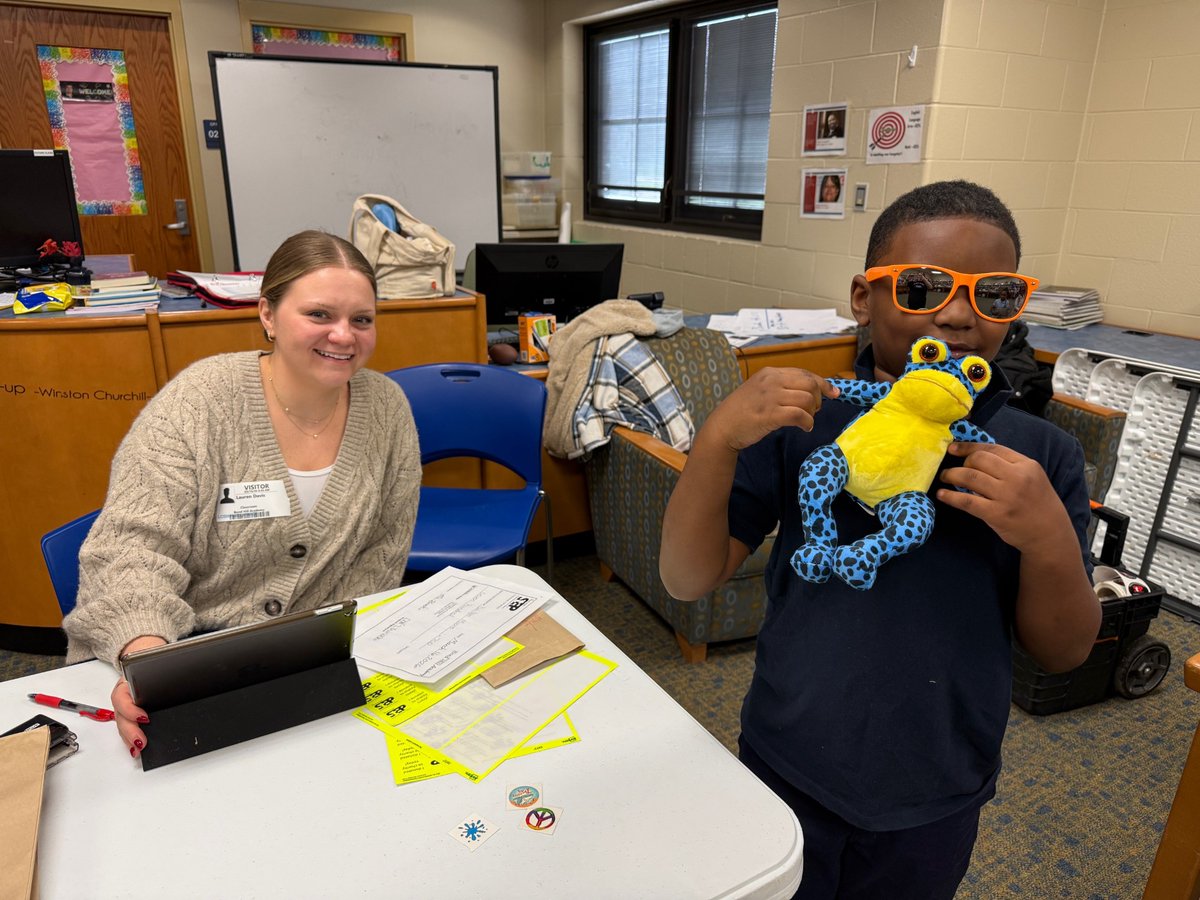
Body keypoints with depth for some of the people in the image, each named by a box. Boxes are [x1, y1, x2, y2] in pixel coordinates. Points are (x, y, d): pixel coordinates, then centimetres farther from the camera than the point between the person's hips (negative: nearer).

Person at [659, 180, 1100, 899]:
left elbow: (1065, 652, -4)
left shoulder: (1042, 456, -8)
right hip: (788, 771, -1)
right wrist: (719, 438, -30)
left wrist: (1049, 539, -24)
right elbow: (689, 580, -15)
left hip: (937, 801, 2)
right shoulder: (802, 421, -13)